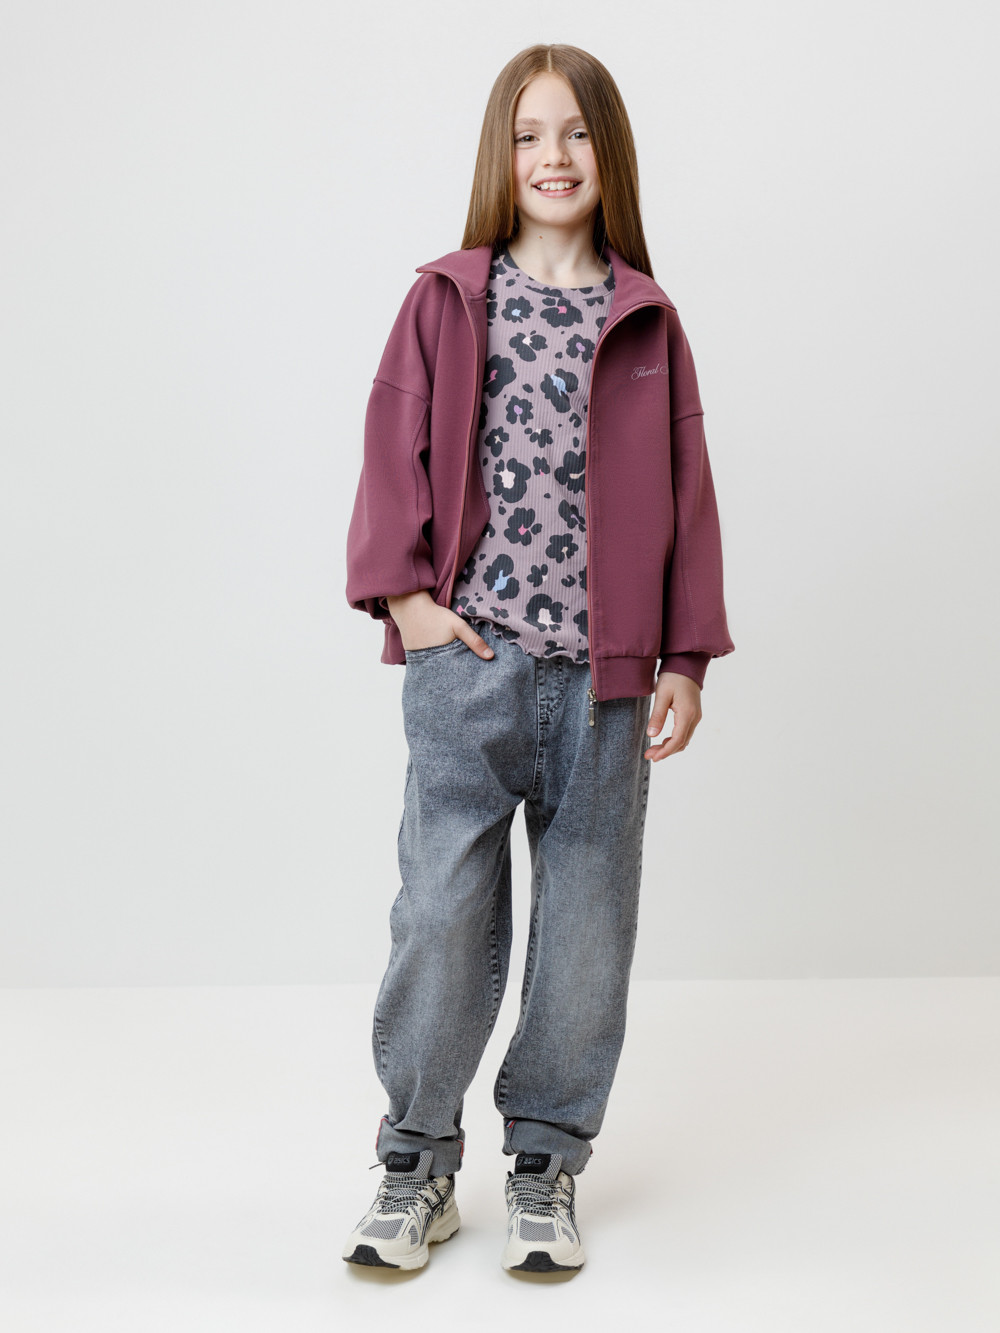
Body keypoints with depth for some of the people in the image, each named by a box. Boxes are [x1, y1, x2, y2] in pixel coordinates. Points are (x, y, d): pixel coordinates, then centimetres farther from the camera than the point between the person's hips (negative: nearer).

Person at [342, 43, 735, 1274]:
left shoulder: (646, 321, 8)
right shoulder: (446, 302, 6)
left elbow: (683, 491, 8)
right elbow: (397, 451, 4)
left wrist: (685, 655, 4)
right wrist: (404, 592, -7)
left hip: (605, 674, 2)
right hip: (466, 663, -1)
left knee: (588, 924, 7)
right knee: (442, 912, 0)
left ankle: (546, 1165, 24)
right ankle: (418, 1163, 18)